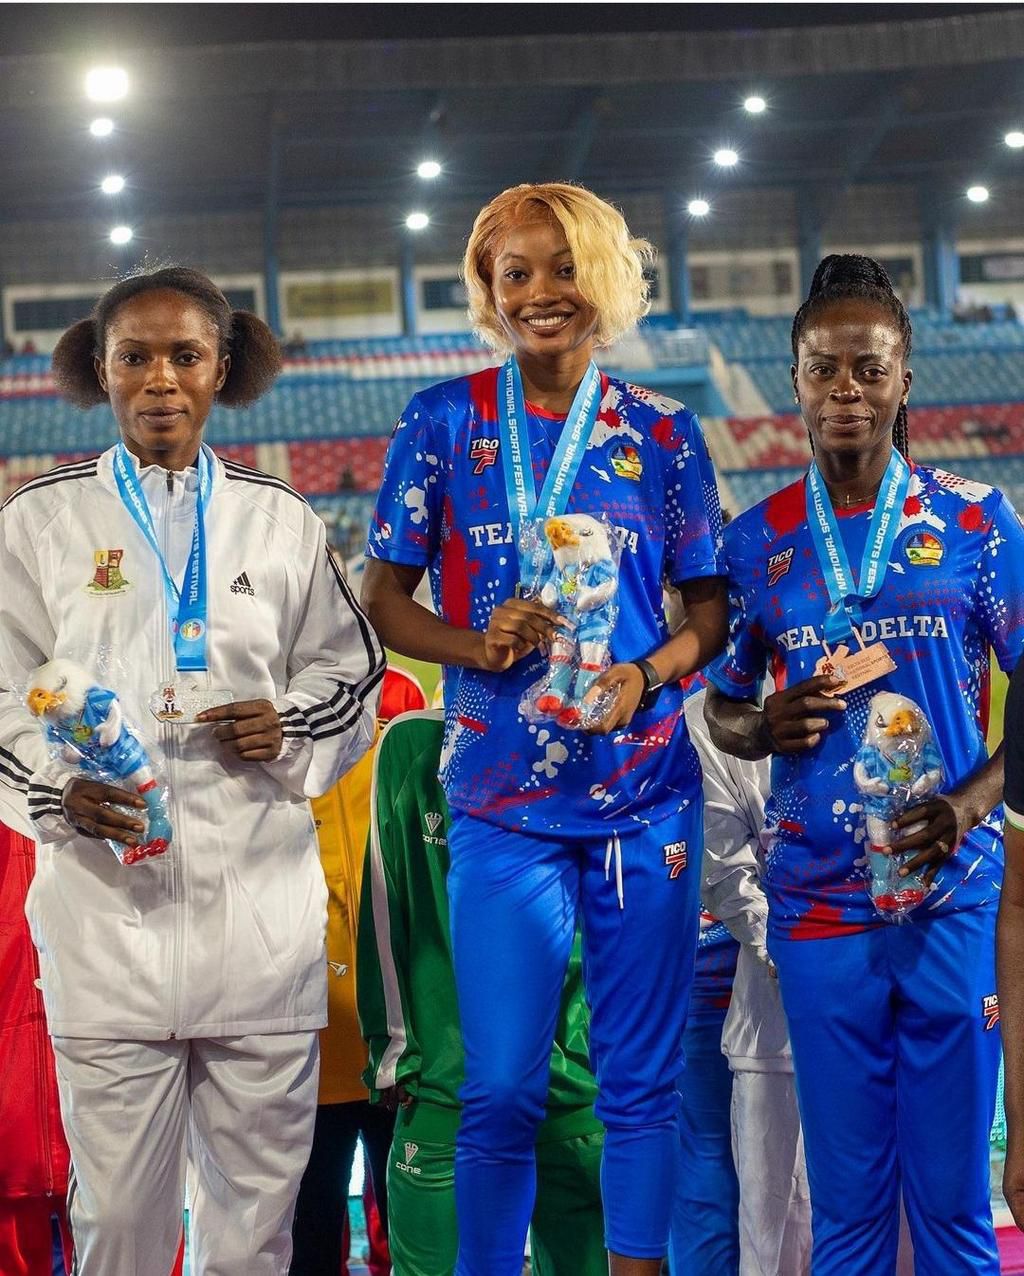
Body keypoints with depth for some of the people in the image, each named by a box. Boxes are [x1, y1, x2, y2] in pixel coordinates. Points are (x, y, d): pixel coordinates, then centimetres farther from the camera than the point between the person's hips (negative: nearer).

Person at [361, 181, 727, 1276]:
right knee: (501, 1089, -2)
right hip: (502, 797, -1)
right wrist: (477, 646, -13)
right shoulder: (445, 421, 4)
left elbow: (713, 607, 10)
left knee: (642, 1078, 5)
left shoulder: (661, 433, 6)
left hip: (646, 792, 1)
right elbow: (383, 600, 5)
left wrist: (645, 674, -10)